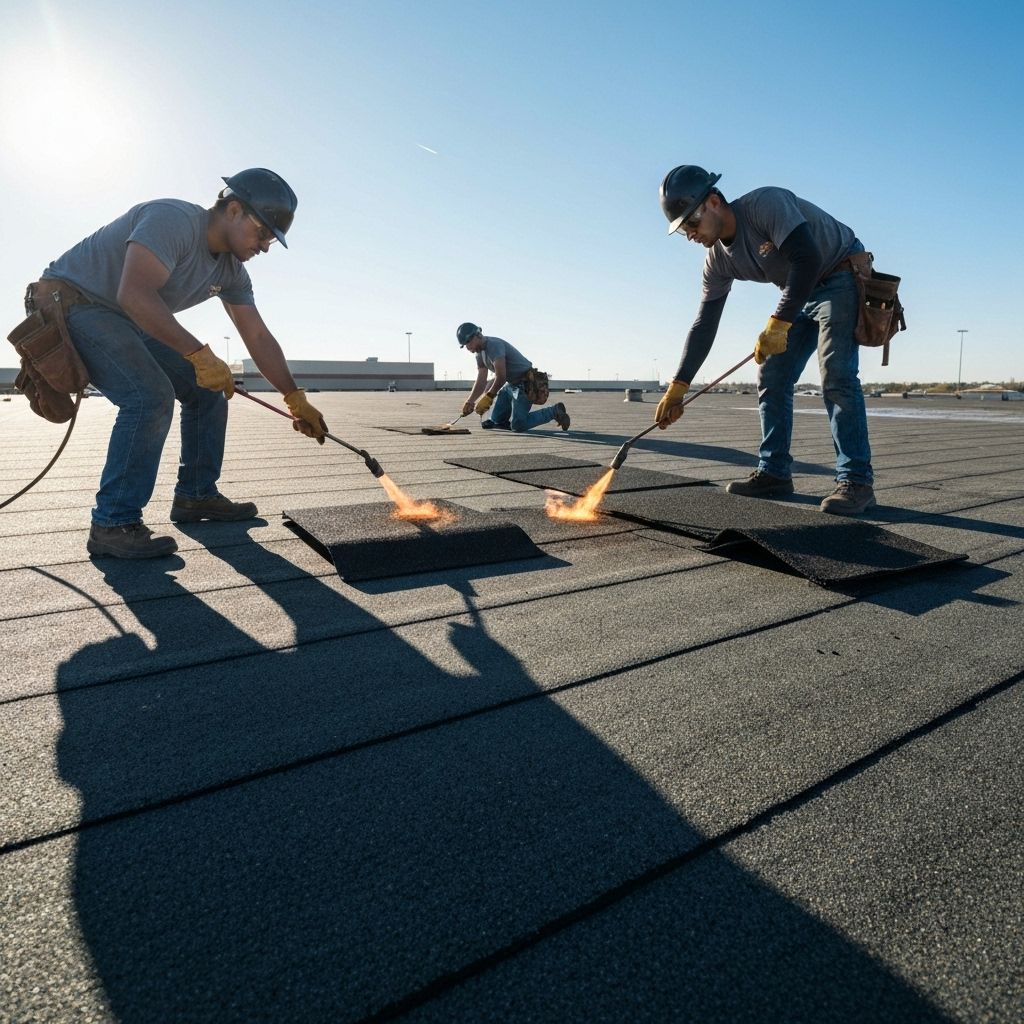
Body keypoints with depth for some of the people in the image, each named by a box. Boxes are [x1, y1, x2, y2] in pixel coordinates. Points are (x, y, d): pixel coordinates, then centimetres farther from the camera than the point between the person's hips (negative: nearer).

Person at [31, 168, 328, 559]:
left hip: (128, 322, 9)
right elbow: (134, 295, -35)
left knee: (208, 389, 4)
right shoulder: (175, 219, -23)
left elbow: (259, 338, 4)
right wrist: (200, 354, -35)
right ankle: (112, 525, -20)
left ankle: (196, 495, 13)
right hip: (70, 304, -9)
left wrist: (295, 399, -2)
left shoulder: (231, 271, 3)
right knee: (151, 396, -27)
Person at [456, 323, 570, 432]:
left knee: (517, 425, -17)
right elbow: (481, 381, 5)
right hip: (511, 384, 10)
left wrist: (488, 397, -22)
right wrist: (470, 401, -8)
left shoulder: (494, 345, -21)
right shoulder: (480, 354, 10)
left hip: (526, 382, -10)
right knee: (496, 421, 10)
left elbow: (501, 377, -28)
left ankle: (554, 411, -4)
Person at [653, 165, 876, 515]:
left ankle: (856, 481, -18)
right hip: (801, 293, 8)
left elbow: (807, 259, -34)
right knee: (771, 378, 1)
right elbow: (704, 326, -3)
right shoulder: (718, 261, -3)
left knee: (836, 375, -21)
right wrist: (677, 388, -7)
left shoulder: (765, 204, -25)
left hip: (843, 278, -8)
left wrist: (779, 323, -37)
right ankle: (774, 473, 7)